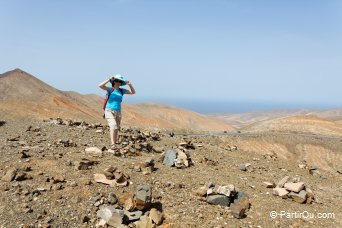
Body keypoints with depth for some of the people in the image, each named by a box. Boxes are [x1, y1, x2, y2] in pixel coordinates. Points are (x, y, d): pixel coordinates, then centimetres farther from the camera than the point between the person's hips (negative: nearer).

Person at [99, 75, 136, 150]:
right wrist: (109, 79, -19)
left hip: (118, 112, 6)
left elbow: (133, 92, 12)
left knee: (116, 129, 7)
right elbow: (100, 85, -21)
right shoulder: (110, 89, -4)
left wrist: (130, 85, -4)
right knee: (113, 126, -25)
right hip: (109, 111, -5)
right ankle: (113, 145, -30)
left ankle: (114, 144, 20)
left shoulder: (122, 90, 8)